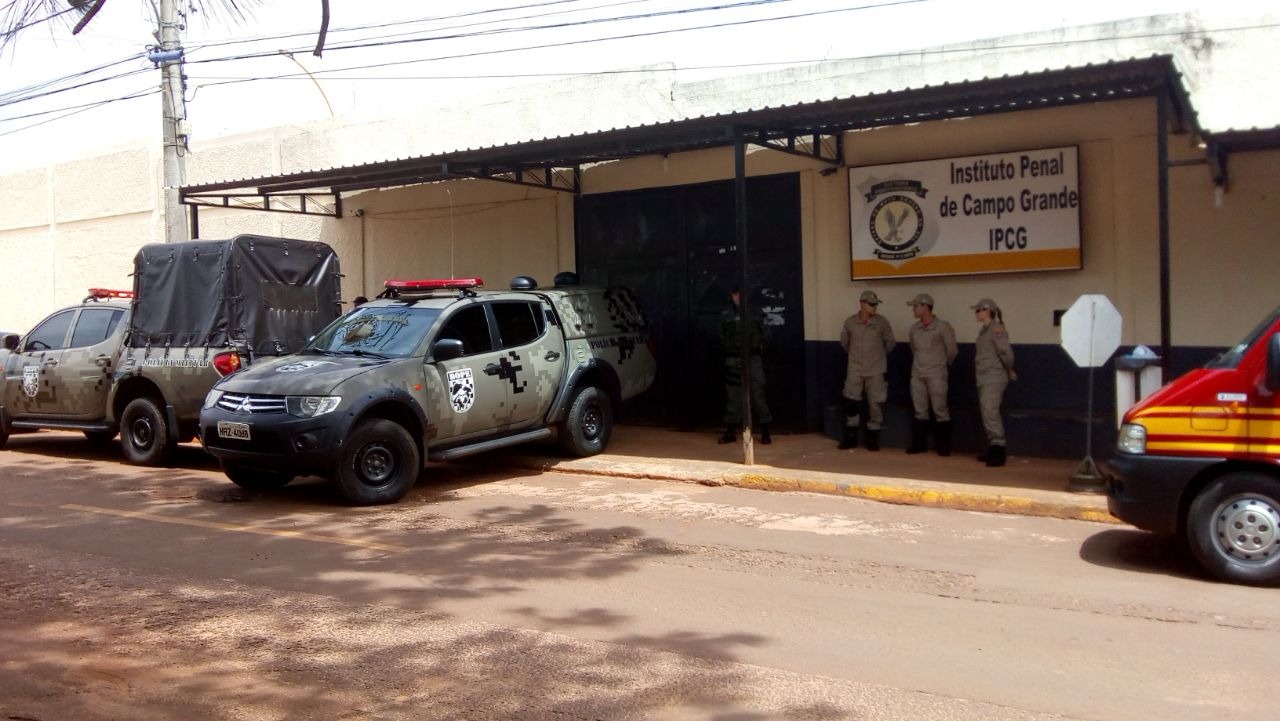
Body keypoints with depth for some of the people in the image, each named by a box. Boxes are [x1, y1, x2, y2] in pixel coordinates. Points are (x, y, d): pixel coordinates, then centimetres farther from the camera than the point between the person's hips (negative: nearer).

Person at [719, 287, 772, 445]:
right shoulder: (726, 316, 6)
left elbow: (763, 336, 4)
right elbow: (723, 338, 2)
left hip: (753, 359, -1)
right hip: (733, 360, 1)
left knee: (757, 395, -2)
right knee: (733, 396, 6)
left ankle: (765, 432, 3)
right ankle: (730, 432, 13)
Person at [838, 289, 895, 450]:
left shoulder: (882, 322, -6)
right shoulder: (850, 322, -4)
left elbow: (890, 342, 8)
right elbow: (844, 342, 14)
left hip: (876, 371, -1)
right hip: (854, 370, 1)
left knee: (876, 405, 2)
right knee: (851, 403, 2)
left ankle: (873, 438, 14)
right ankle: (850, 438, 14)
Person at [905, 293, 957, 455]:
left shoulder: (943, 327, -10)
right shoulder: (914, 329, 5)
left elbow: (951, 350, -1)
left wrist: (945, 365, 11)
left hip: (936, 375, -5)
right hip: (917, 374, 5)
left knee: (940, 410, -1)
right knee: (920, 410, 9)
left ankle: (944, 445, 6)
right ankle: (919, 443, 16)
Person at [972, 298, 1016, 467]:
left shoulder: (996, 329, -15)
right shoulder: (984, 330, 12)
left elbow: (1006, 353, -19)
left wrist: (1009, 371, -5)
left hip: (994, 379, -9)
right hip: (983, 379, 9)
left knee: (990, 413, -12)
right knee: (986, 414, 13)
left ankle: (998, 451, -11)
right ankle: (992, 448, 20)